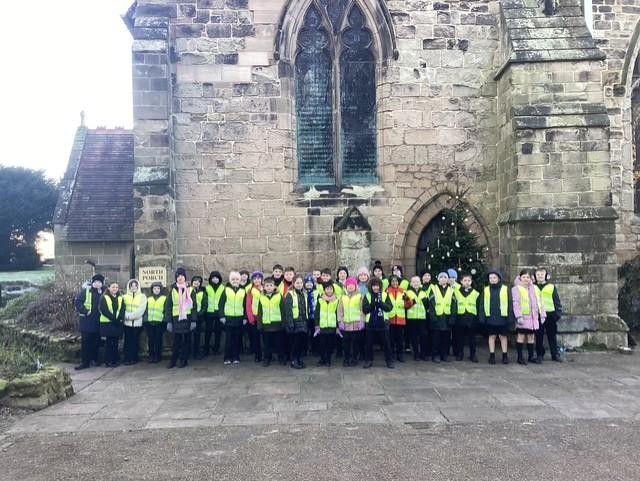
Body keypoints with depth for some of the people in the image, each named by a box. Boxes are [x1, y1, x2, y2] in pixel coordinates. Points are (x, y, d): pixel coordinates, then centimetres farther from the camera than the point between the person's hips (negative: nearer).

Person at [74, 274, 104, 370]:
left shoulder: (102, 292, 7)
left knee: (96, 342, 9)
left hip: (97, 321, 4)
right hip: (86, 320, -4)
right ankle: (84, 361, 5)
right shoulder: (86, 290, -5)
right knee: (85, 342, 0)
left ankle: (94, 359, 20)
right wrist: (85, 311, -15)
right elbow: (78, 301, -8)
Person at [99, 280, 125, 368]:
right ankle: (108, 361, 5)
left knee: (115, 342, 7)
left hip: (118, 324, 4)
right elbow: (104, 310, -11)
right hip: (107, 323, -4)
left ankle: (115, 360, 14)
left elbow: (122, 310, 6)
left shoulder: (120, 298, 13)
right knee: (108, 342, -1)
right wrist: (114, 319, -18)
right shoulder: (104, 298, -1)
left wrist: (120, 319, -13)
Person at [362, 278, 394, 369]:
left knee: (386, 343, 6)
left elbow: (390, 307, -5)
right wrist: (372, 304, -21)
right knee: (369, 343, 8)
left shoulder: (385, 295, 2)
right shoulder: (367, 296, 2)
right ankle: (369, 360, 20)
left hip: (383, 323, 0)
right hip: (370, 324, 1)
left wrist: (381, 304, -21)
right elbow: (364, 309, -4)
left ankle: (389, 360, 18)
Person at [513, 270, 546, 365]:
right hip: (523, 317, -5)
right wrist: (519, 316, -20)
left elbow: (539, 302, 16)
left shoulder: (534, 288, 16)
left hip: (533, 317, 6)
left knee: (531, 337, 11)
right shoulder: (516, 288, -3)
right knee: (521, 336, -2)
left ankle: (531, 356, 19)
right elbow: (516, 303, -11)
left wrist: (542, 314, 10)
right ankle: (520, 357, 5)